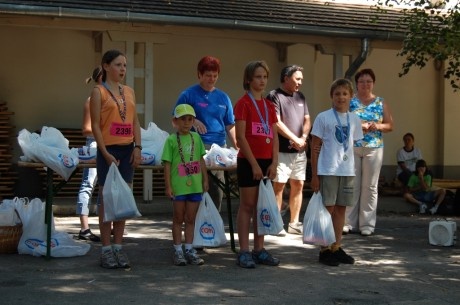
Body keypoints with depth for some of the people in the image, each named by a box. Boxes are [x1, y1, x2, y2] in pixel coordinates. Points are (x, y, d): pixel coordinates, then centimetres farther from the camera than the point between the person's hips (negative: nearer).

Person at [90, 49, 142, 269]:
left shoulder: (129, 92, 13)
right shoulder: (98, 92, -3)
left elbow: (135, 121, 11)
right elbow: (95, 125, -8)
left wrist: (137, 147, -2)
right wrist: (106, 153, -15)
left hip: (128, 150, 5)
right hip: (108, 150, -5)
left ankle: (118, 247, 15)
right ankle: (106, 250, 5)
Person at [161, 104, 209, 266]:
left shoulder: (196, 138, 8)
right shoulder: (172, 140, -3)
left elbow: (201, 161, 13)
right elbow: (167, 164, -4)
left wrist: (205, 179, 10)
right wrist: (168, 186, -8)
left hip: (195, 185, 3)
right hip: (178, 186, -3)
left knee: (190, 218, 10)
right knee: (178, 218, 7)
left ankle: (189, 250, 18)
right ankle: (178, 251, 14)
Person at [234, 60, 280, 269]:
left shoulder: (269, 106, 13)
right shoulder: (243, 104, -7)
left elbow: (274, 137, 11)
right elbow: (240, 137, -12)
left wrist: (274, 163, 0)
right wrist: (254, 164, -15)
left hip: (266, 161, 6)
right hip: (248, 161, -6)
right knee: (247, 205, -2)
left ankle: (259, 250, 17)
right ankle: (244, 252, 3)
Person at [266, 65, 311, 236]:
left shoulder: (300, 97, 17)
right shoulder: (274, 96, -5)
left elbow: (307, 120, 14)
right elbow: (276, 123, -13)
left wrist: (303, 138, -4)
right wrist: (295, 139, -11)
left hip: (299, 151, 7)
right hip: (282, 150, -7)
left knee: (298, 185, 8)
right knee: (279, 185, -5)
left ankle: (294, 223, 16)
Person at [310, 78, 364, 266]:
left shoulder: (354, 119, 9)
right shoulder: (323, 117, -3)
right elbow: (315, 148, -3)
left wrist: (354, 171, 8)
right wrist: (314, 175, -7)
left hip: (347, 171, 5)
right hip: (327, 171, -4)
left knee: (341, 209, 10)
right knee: (328, 209, -1)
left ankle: (336, 248, 20)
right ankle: (325, 250, 8)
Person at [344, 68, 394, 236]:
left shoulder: (381, 103, 11)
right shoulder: (349, 101, 7)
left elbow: (390, 125, 10)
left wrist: (378, 126, -10)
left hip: (373, 148, 1)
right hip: (351, 147, -1)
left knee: (370, 186, 2)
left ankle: (367, 223, 8)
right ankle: (349, 222, 7)